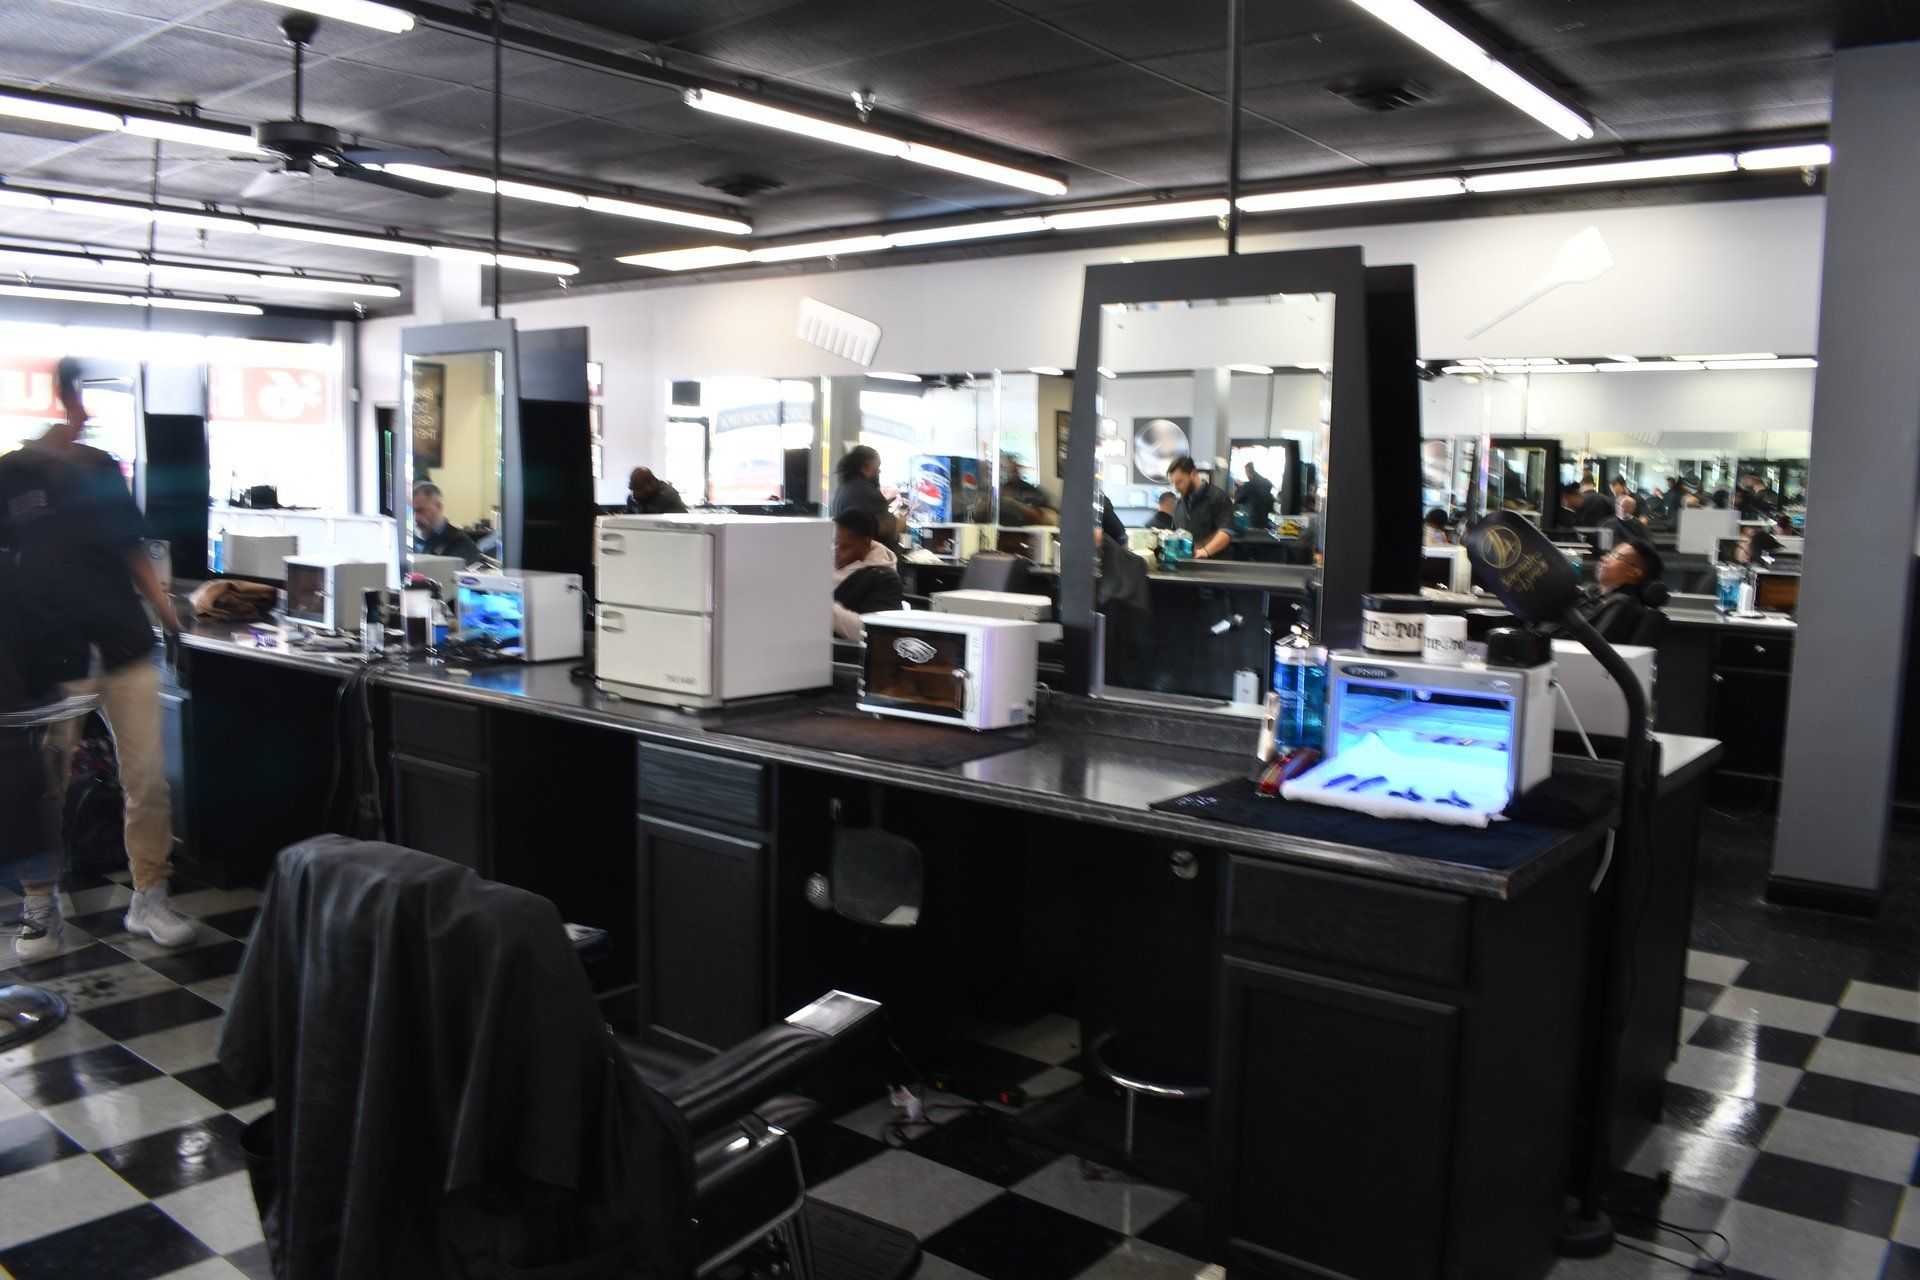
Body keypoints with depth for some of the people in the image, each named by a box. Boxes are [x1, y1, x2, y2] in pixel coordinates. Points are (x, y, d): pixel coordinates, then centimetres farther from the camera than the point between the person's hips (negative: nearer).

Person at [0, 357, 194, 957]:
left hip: (123, 643, 3)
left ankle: (149, 897, 12)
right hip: (54, 653, -3)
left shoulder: (102, 469, 12)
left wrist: (163, 606, 9)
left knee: (148, 777, 1)